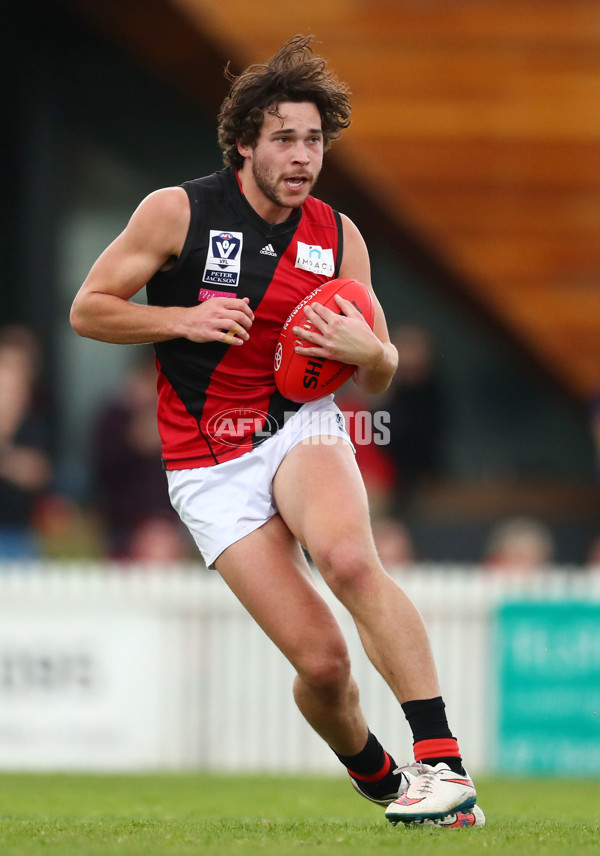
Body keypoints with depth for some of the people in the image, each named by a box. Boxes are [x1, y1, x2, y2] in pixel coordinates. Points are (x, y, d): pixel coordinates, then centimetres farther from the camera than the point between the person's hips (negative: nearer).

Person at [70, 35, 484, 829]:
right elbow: (88, 309, -1)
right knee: (321, 659, -13)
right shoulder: (178, 211, -6)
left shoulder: (338, 235, 3)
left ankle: (442, 764, -37)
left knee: (351, 561, -34)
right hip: (208, 461, -1)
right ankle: (375, 776, 19)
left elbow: (380, 376, 10)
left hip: (302, 428, 1)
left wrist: (367, 352, -14)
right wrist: (185, 320, -15)